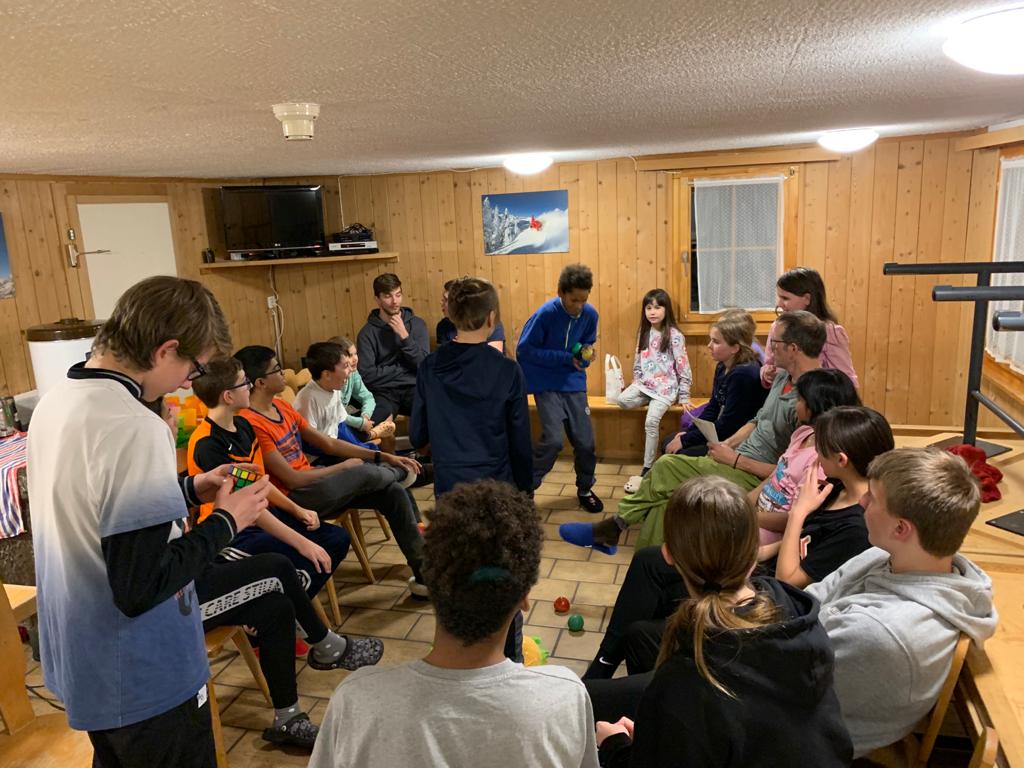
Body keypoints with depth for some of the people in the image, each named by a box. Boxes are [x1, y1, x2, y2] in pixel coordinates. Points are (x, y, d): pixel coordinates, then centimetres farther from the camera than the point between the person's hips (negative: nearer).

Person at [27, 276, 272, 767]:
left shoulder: (56, 401, -1)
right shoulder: (134, 427, -30)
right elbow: (140, 588, -28)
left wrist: (188, 489, 8)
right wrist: (226, 520, -17)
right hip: (142, 680, -9)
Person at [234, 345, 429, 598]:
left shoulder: (281, 406, 8)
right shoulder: (251, 423, -20)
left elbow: (328, 443, 11)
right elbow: (291, 479, -19)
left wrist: (383, 457, 5)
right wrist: (345, 467, -8)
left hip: (312, 480, 9)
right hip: (294, 497, -9)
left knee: (393, 493, -3)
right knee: (365, 473, -21)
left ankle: (423, 573, 5)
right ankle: (400, 472, 18)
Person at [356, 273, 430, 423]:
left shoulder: (416, 323, 7)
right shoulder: (367, 332, 2)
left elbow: (424, 364, -3)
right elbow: (367, 374, -8)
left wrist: (404, 335, -10)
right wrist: (402, 368, -3)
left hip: (413, 387, 1)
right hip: (384, 391, -1)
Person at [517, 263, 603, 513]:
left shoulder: (590, 314, -4)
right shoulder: (545, 314, -17)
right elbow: (524, 350, -14)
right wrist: (566, 358, -16)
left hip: (574, 383, 4)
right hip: (547, 385, -4)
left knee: (585, 442, 3)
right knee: (553, 439, -16)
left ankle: (585, 490, 27)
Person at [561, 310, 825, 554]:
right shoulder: (784, 378, 9)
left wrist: (735, 459, -17)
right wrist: (727, 446, 4)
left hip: (753, 478, -8)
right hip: (737, 461, 8)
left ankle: (611, 529, 6)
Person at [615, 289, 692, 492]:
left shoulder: (674, 335, -8)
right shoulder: (644, 333, 10)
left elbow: (683, 367, -7)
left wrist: (684, 397, -8)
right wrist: (636, 384, 7)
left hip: (666, 386, -5)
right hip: (644, 384, 5)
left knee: (651, 421, -23)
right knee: (623, 400, -24)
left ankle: (647, 470, -15)